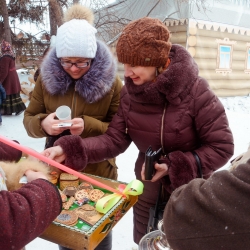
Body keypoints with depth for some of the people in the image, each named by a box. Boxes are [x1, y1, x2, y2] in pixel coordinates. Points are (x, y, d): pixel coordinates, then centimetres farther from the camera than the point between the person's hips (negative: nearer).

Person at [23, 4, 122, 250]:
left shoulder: (110, 81, -12)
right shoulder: (47, 77, -5)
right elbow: (29, 118, 2)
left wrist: (89, 126, -28)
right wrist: (43, 124, -21)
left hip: (98, 174, -2)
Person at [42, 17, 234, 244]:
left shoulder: (196, 92, -24)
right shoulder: (129, 93, -10)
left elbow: (222, 147, -19)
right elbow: (114, 139, -11)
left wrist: (173, 166, -27)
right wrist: (69, 149, -24)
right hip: (147, 190, 4)